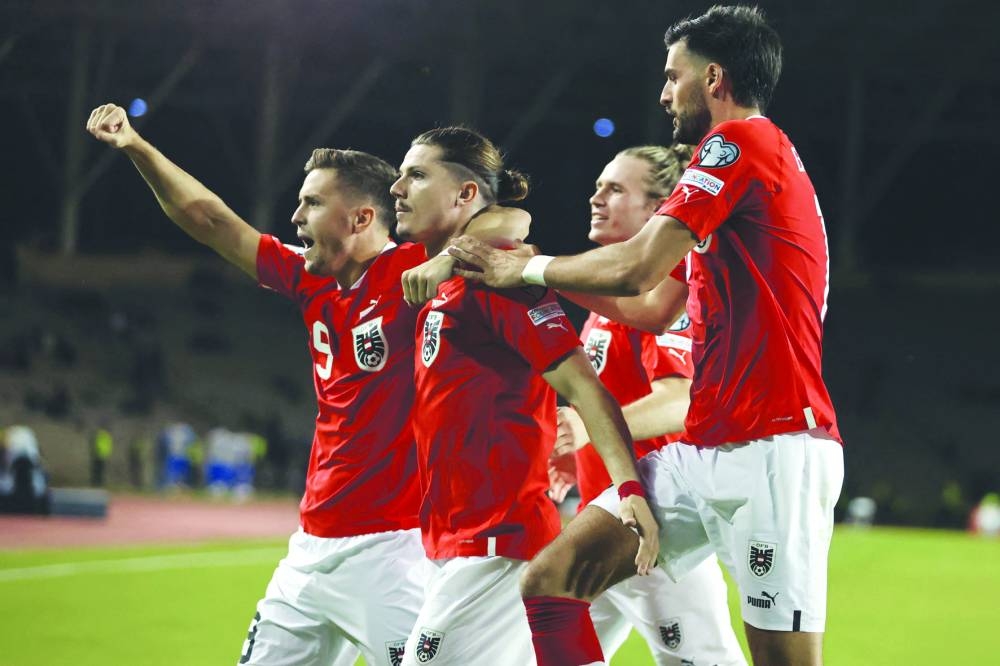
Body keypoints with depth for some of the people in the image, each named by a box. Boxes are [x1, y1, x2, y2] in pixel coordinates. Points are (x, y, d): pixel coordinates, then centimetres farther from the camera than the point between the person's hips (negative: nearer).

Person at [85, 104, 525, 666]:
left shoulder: (410, 273, -9)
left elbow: (511, 221, -18)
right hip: (313, 549, 8)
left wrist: (447, 257, -34)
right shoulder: (312, 283, 11)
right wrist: (136, 146, 19)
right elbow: (211, 221, 18)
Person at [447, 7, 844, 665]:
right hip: (701, 452, 10)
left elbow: (637, 268, -14)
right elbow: (653, 305, 28)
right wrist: (546, 273, 22)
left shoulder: (740, 142, -7)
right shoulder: (758, 156, 24)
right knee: (548, 580, 4)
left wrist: (526, 268, 0)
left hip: (772, 452, -10)